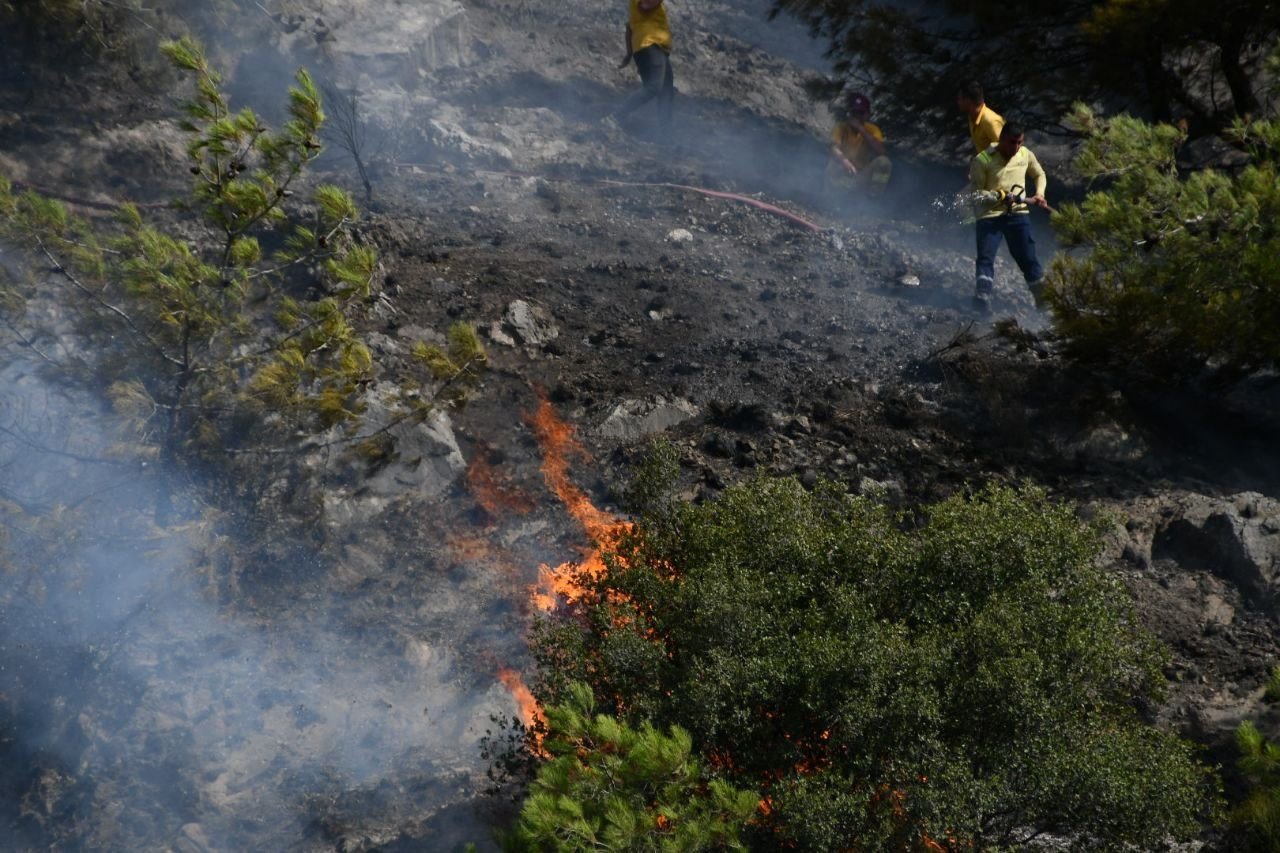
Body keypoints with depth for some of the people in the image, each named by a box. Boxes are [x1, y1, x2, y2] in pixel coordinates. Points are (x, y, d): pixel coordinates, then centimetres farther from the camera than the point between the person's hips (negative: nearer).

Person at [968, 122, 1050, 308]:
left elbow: (1039, 175, 24)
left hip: (1018, 214, 3)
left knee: (1028, 257, 2)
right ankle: (982, 297, -16)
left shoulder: (1026, 155, 5)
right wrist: (1000, 196, -22)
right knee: (986, 257, -13)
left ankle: (1043, 297, 13)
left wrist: (1039, 194, 6)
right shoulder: (982, 160, -9)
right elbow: (975, 193, -11)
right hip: (990, 215, -3)